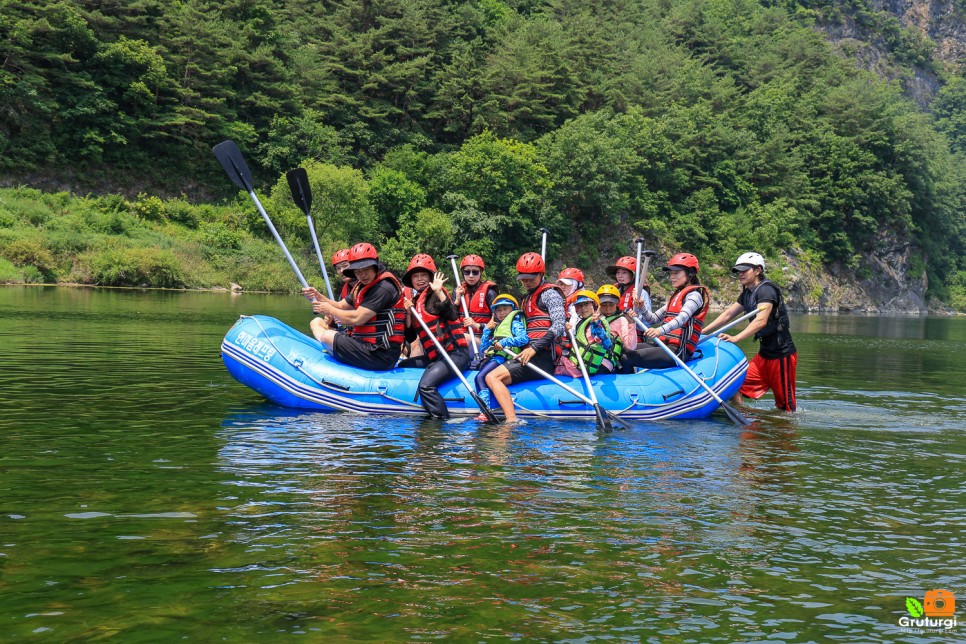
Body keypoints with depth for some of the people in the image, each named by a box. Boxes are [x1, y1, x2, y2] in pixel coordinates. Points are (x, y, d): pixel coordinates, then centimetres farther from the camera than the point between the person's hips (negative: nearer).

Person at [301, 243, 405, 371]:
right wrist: (317, 296, 0)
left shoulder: (384, 288, -17)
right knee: (317, 322, 16)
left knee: (327, 336, -20)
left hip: (382, 355, -10)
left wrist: (330, 310, -5)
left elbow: (357, 318, -20)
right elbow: (340, 306, 17)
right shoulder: (362, 286, 14)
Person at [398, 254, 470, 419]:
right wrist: (408, 313, 3)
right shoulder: (415, 300, 19)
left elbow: (453, 315, -22)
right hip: (434, 356, 10)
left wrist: (439, 291, -29)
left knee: (426, 385, -28)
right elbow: (410, 336, 17)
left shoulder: (434, 295, -4)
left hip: (454, 354, -10)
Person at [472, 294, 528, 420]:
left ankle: (484, 412, -32)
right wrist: (487, 329, 19)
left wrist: (504, 342, -19)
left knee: (480, 377, -24)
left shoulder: (514, 322, 7)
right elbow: (483, 348, 27)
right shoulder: (497, 327, 32)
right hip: (492, 357, 8)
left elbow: (524, 338, -14)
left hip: (502, 357, -8)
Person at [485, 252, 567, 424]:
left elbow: (559, 326, -14)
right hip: (531, 354, 9)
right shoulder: (528, 298, 26)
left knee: (493, 377, -22)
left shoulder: (550, 293, -1)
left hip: (543, 357, -9)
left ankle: (512, 421, -31)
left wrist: (534, 348, -21)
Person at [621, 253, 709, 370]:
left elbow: (682, 318, -24)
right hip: (665, 345, 9)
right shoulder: (675, 296, 24)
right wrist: (641, 308, -3)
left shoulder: (694, 294, -5)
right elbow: (654, 319, 19)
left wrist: (660, 330, -42)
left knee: (626, 359, -23)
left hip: (679, 351, -9)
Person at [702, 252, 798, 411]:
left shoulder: (766, 290, -17)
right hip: (764, 353, 9)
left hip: (782, 354, -9)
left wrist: (735, 338, -41)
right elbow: (727, 315, 15)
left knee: (785, 405, -2)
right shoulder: (747, 293, 12)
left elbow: (761, 321, -30)